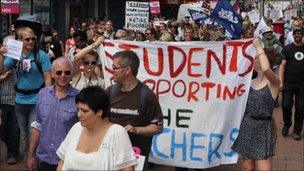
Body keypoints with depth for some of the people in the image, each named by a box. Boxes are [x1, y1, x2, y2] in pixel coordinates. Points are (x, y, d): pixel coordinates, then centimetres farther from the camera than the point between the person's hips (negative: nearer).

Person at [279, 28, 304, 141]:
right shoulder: (288, 49, 2)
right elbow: (282, 65, -2)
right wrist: (281, 82, -10)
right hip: (288, 83, -1)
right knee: (286, 105, -7)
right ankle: (286, 124, 19)